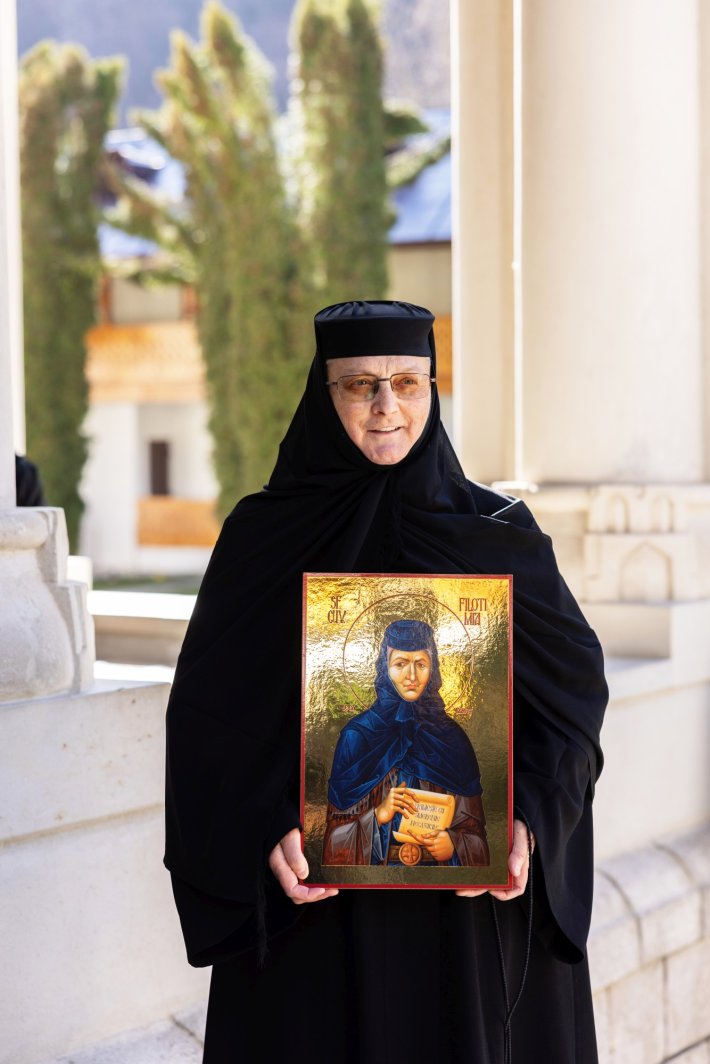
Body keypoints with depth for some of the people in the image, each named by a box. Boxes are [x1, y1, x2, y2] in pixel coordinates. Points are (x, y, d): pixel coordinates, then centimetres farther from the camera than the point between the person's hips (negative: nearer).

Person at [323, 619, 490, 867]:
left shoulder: (451, 737, 5)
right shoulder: (357, 734, -1)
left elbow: (472, 823, 8)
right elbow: (337, 822, 0)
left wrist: (453, 844, -9)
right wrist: (379, 814, -15)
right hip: (376, 863, -1)